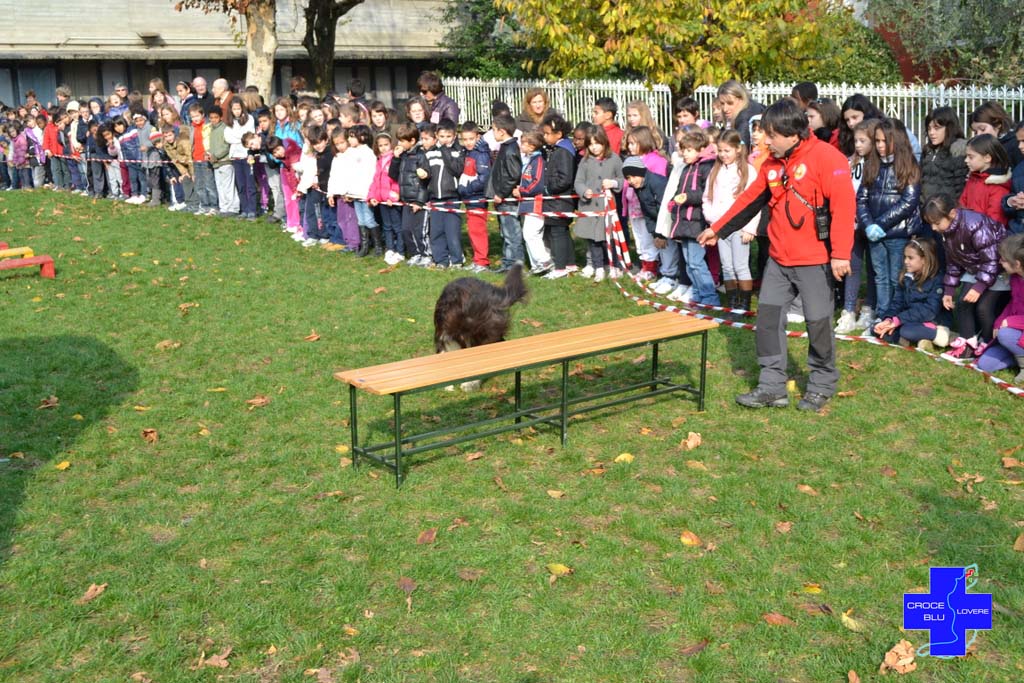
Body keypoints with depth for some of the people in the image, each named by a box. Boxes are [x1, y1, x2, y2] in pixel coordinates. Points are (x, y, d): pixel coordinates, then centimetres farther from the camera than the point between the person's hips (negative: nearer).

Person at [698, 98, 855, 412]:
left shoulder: (826, 157, -13)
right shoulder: (773, 163, 10)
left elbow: (843, 205, -19)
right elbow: (750, 199, 20)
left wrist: (841, 253, -24)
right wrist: (718, 229, 22)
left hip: (814, 259, -7)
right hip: (779, 259, 7)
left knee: (818, 321, 2)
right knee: (768, 315, 5)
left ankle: (822, 385, 20)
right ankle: (772, 387, 12)